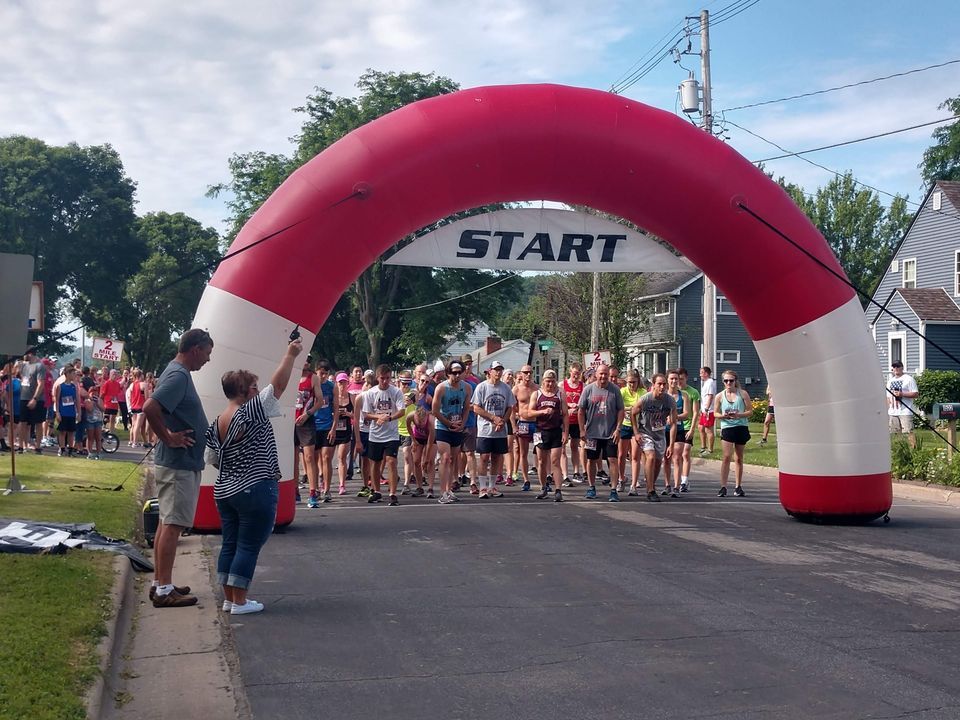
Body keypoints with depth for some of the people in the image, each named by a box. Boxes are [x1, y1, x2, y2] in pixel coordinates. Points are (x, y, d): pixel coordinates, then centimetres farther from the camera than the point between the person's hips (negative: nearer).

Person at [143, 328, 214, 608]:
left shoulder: (177, 372, 13)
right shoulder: (179, 375, -18)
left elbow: (155, 407, 25)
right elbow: (150, 407, -31)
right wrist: (169, 438, -21)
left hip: (178, 462, 10)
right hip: (179, 464, -10)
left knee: (167, 523, 14)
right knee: (172, 525, -6)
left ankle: (159, 583, 22)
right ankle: (164, 590, -3)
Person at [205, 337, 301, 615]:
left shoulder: (217, 423, 7)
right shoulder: (250, 413, -17)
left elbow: (216, 459, 14)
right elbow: (278, 385, -15)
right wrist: (290, 355, -7)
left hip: (224, 491, 8)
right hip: (255, 490, -8)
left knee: (230, 544, 12)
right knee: (249, 546, -1)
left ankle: (228, 598, 17)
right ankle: (239, 601, 3)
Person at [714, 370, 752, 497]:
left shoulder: (743, 394, 2)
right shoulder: (720, 396, 4)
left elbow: (750, 410, 1)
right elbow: (715, 413, 8)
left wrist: (739, 415, -16)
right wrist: (723, 416, -13)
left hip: (741, 427, 1)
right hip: (727, 428, -1)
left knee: (739, 458, 10)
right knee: (727, 456, -12)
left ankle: (738, 487, 19)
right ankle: (723, 486, -9)